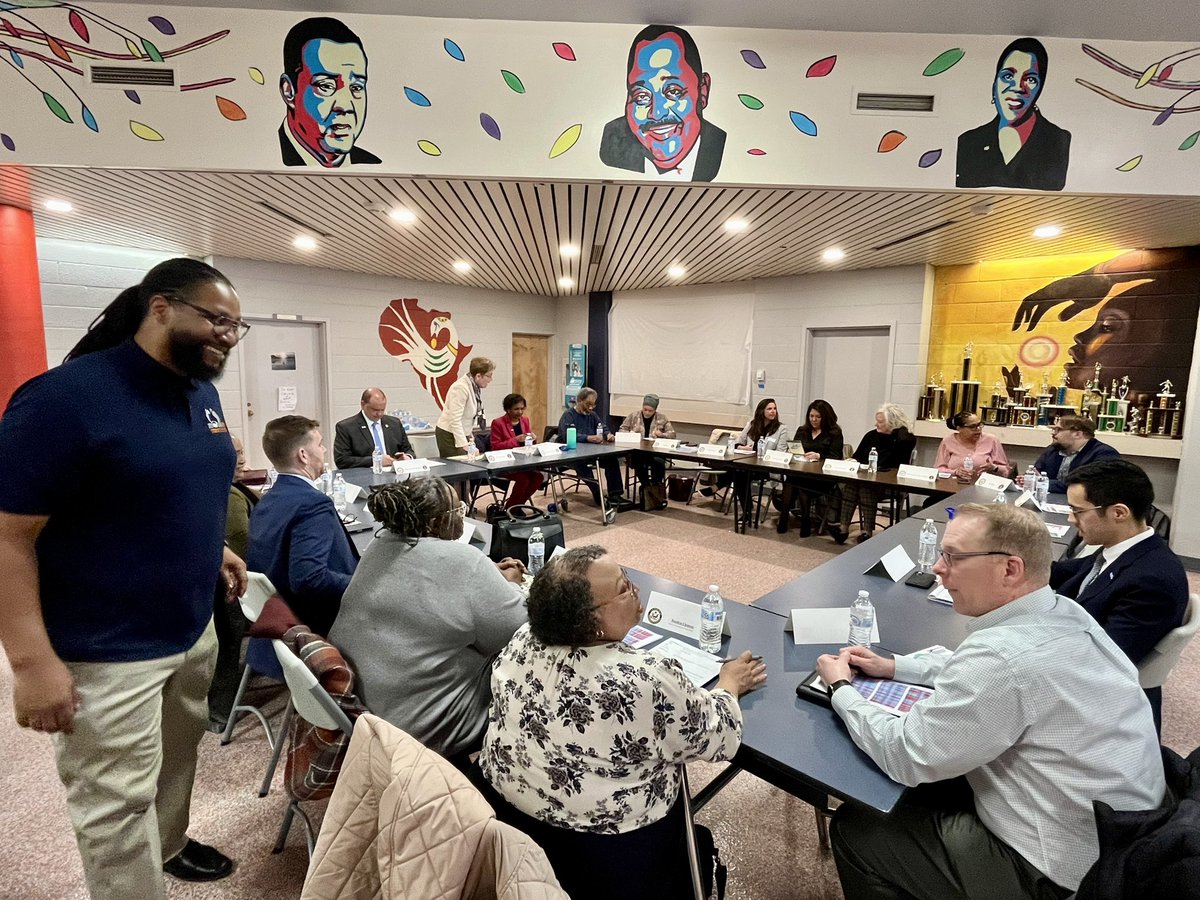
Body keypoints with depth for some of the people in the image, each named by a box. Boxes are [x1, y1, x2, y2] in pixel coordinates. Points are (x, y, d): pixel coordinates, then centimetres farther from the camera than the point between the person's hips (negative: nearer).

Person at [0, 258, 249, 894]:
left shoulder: (203, 391, 4)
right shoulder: (67, 396, -20)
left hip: (193, 629, 8)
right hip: (105, 654, -7)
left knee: (177, 759, 25)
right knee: (118, 804, 9)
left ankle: (170, 846, 48)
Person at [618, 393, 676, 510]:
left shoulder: (662, 418, 10)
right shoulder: (633, 415, 10)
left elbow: (672, 434, 11)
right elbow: (621, 430, 12)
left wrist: (662, 434, -9)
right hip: (636, 451, 0)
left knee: (659, 462, -33)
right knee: (640, 464, -34)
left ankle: (656, 490, -14)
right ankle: (646, 487, -12)